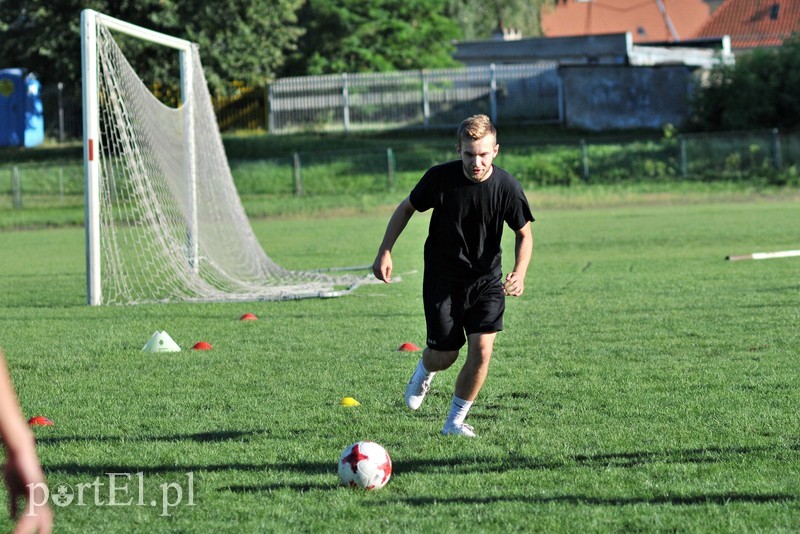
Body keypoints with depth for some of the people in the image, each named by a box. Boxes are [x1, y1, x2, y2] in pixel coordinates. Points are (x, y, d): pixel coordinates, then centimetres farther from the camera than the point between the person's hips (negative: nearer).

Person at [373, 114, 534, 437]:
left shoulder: (507, 187, -16)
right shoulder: (440, 177, -18)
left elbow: (524, 233, -1)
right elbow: (406, 208, 1)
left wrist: (519, 273, -18)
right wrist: (385, 252, -6)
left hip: (486, 279, 1)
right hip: (442, 279, 0)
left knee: (482, 349, -14)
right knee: (444, 356, 0)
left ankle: (455, 422, 6)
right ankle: (424, 371, 40)